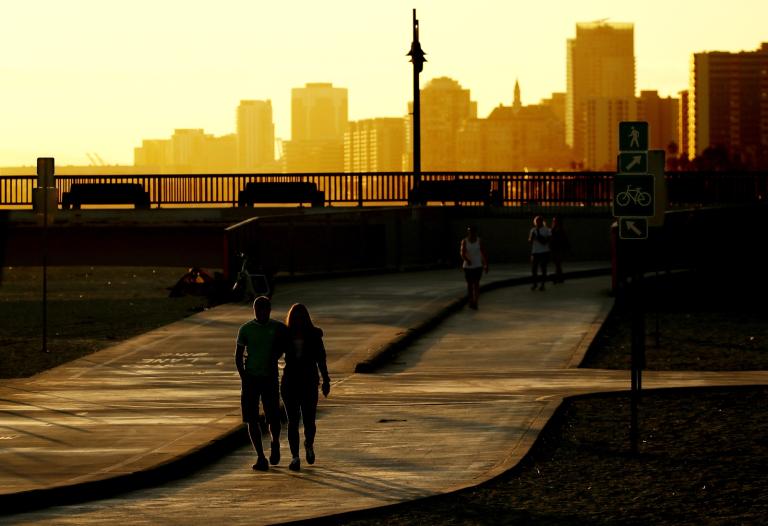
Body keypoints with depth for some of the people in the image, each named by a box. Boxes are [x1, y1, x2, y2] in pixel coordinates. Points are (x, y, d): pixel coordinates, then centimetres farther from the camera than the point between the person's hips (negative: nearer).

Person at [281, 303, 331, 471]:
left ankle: (309, 444, 32)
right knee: (293, 421, -2)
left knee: (309, 421, 0)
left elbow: (321, 360, 4)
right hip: (290, 383, 1)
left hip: (309, 383, -1)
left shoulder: (314, 335, 0)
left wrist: (326, 381, 3)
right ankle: (295, 457, 4)